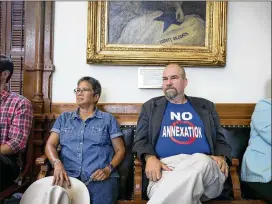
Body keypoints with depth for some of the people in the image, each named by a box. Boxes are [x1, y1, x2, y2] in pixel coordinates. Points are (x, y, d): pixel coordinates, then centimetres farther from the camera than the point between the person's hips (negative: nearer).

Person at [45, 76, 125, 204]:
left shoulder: (108, 119, 12)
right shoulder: (64, 118, 19)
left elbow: (120, 150, 9)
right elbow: (50, 145, 11)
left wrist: (108, 169, -9)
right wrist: (57, 164, -10)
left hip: (100, 177, -1)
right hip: (69, 176, 1)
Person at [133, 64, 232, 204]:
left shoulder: (206, 106, 21)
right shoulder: (150, 106, 18)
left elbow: (220, 140, 20)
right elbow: (140, 140, 11)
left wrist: (221, 158, -3)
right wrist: (150, 158, -11)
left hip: (203, 167, 5)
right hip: (165, 167, -4)